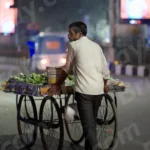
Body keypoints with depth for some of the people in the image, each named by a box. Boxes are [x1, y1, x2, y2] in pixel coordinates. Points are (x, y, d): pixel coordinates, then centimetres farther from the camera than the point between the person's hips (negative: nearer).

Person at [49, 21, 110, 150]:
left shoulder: (73, 45, 2)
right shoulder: (96, 46, 14)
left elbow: (67, 68, 9)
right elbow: (105, 69, 14)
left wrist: (58, 85, 22)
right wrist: (104, 84, 33)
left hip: (84, 90, -5)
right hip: (98, 90, 6)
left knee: (88, 125, -8)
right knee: (92, 123, 18)